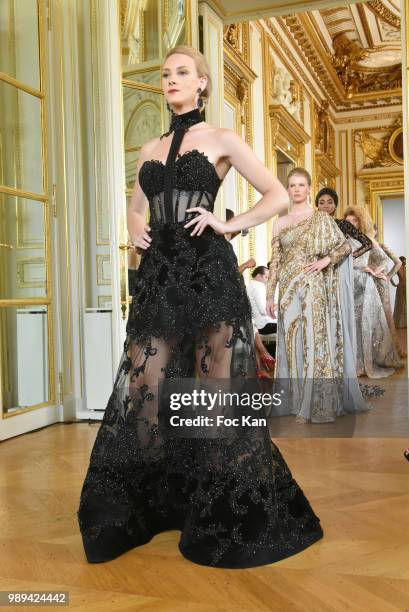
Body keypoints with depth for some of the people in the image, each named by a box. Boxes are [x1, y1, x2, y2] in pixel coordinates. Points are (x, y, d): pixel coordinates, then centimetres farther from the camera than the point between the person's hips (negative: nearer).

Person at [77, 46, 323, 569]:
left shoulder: (221, 140, 5)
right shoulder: (150, 150, 19)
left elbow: (278, 195, 3)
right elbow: (136, 206, 31)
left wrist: (229, 225, -7)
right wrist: (135, 231, 9)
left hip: (208, 270, -5)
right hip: (159, 273, 5)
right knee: (143, 387, 3)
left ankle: (225, 518, 13)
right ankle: (140, 508, 18)